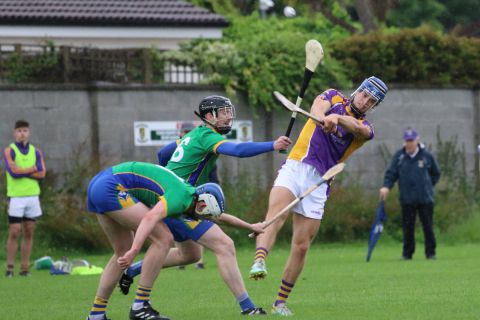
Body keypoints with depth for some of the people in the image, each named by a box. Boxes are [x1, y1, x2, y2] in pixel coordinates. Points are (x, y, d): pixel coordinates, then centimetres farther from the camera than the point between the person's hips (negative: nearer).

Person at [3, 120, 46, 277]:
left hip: (33, 196, 4)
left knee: (29, 233, 3)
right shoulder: (9, 151, 0)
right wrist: (32, 169, -5)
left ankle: (25, 268, 6)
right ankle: (10, 267, -4)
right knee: (14, 233, -7)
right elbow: (13, 171, -15)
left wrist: (22, 172, -10)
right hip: (16, 197, -4)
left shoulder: (36, 152, 11)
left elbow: (42, 173, -2)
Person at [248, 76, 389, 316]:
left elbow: (358, 129, -14)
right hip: (294, 168, -2)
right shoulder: (334, 98, 12)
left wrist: (337, 117, -37)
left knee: (301, 246, 1)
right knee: (275, 214, -30)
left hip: (318, 184, 2)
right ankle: (259, 261, -51)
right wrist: (324, 119, -38)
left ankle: (280, 303, 12)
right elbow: (317, 108, -12)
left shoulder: (365, 128, 12)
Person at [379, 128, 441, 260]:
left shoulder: (426, 156, 3)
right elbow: (391, 173, 1)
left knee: (428, 226, 0)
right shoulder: (399, 156, 4)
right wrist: (386, 186, -14)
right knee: (408, 227, 3)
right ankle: (407, 253, 10)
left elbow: (436, 173, 15)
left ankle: (430, 253, 6)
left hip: (425, 198, -1)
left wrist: (428, 185, 6)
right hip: (407, 199, 1)